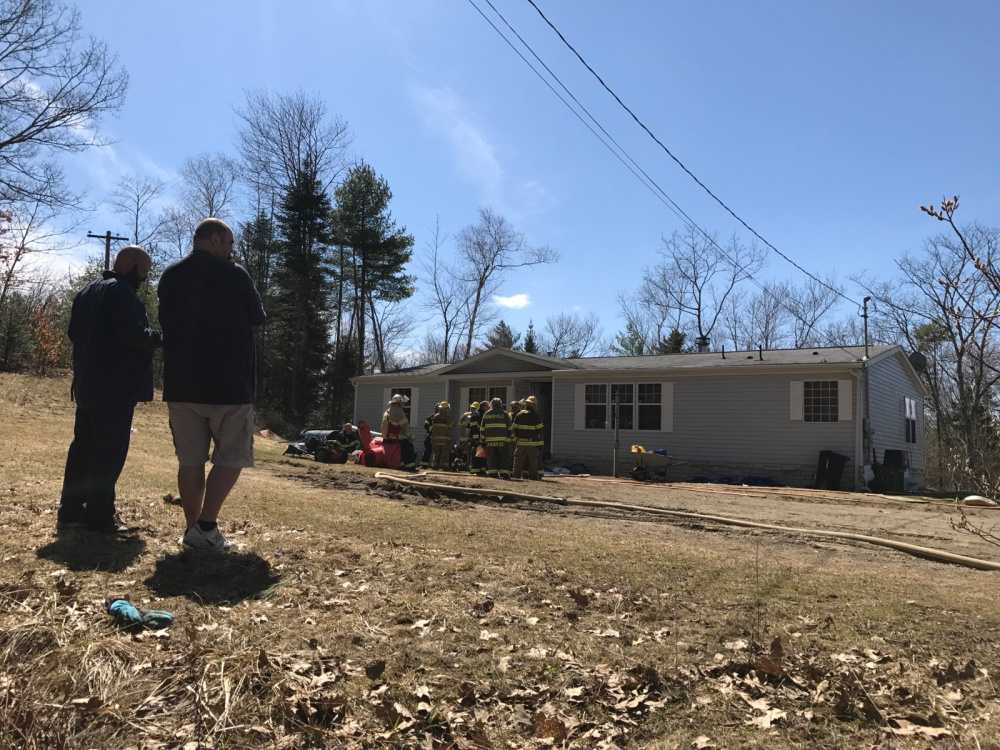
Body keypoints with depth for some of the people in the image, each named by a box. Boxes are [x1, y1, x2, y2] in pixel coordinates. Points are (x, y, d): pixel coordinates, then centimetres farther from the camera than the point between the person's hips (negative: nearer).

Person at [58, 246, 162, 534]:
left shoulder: (87, 291, 19)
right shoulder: (120, 291, -13)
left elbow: (74, 332, 21)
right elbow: (132, 333, -22)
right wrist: (162, 338, -8)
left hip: (87, 383, 10)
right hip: (115, 387, -10)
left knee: (83, 445, 13)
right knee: (109, 451, -6)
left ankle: (70, 510, 17)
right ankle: (99, 516, -3)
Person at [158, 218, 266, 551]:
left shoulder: (169, 276, 10)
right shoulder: (234, 275, -7)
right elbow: (258, 318, 6)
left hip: (180, 382, 5)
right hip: (228, 382, -5)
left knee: (190, 458, 9)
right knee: (232, 455, 4)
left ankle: (192, 528, 11)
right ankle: (206, 527, -5)